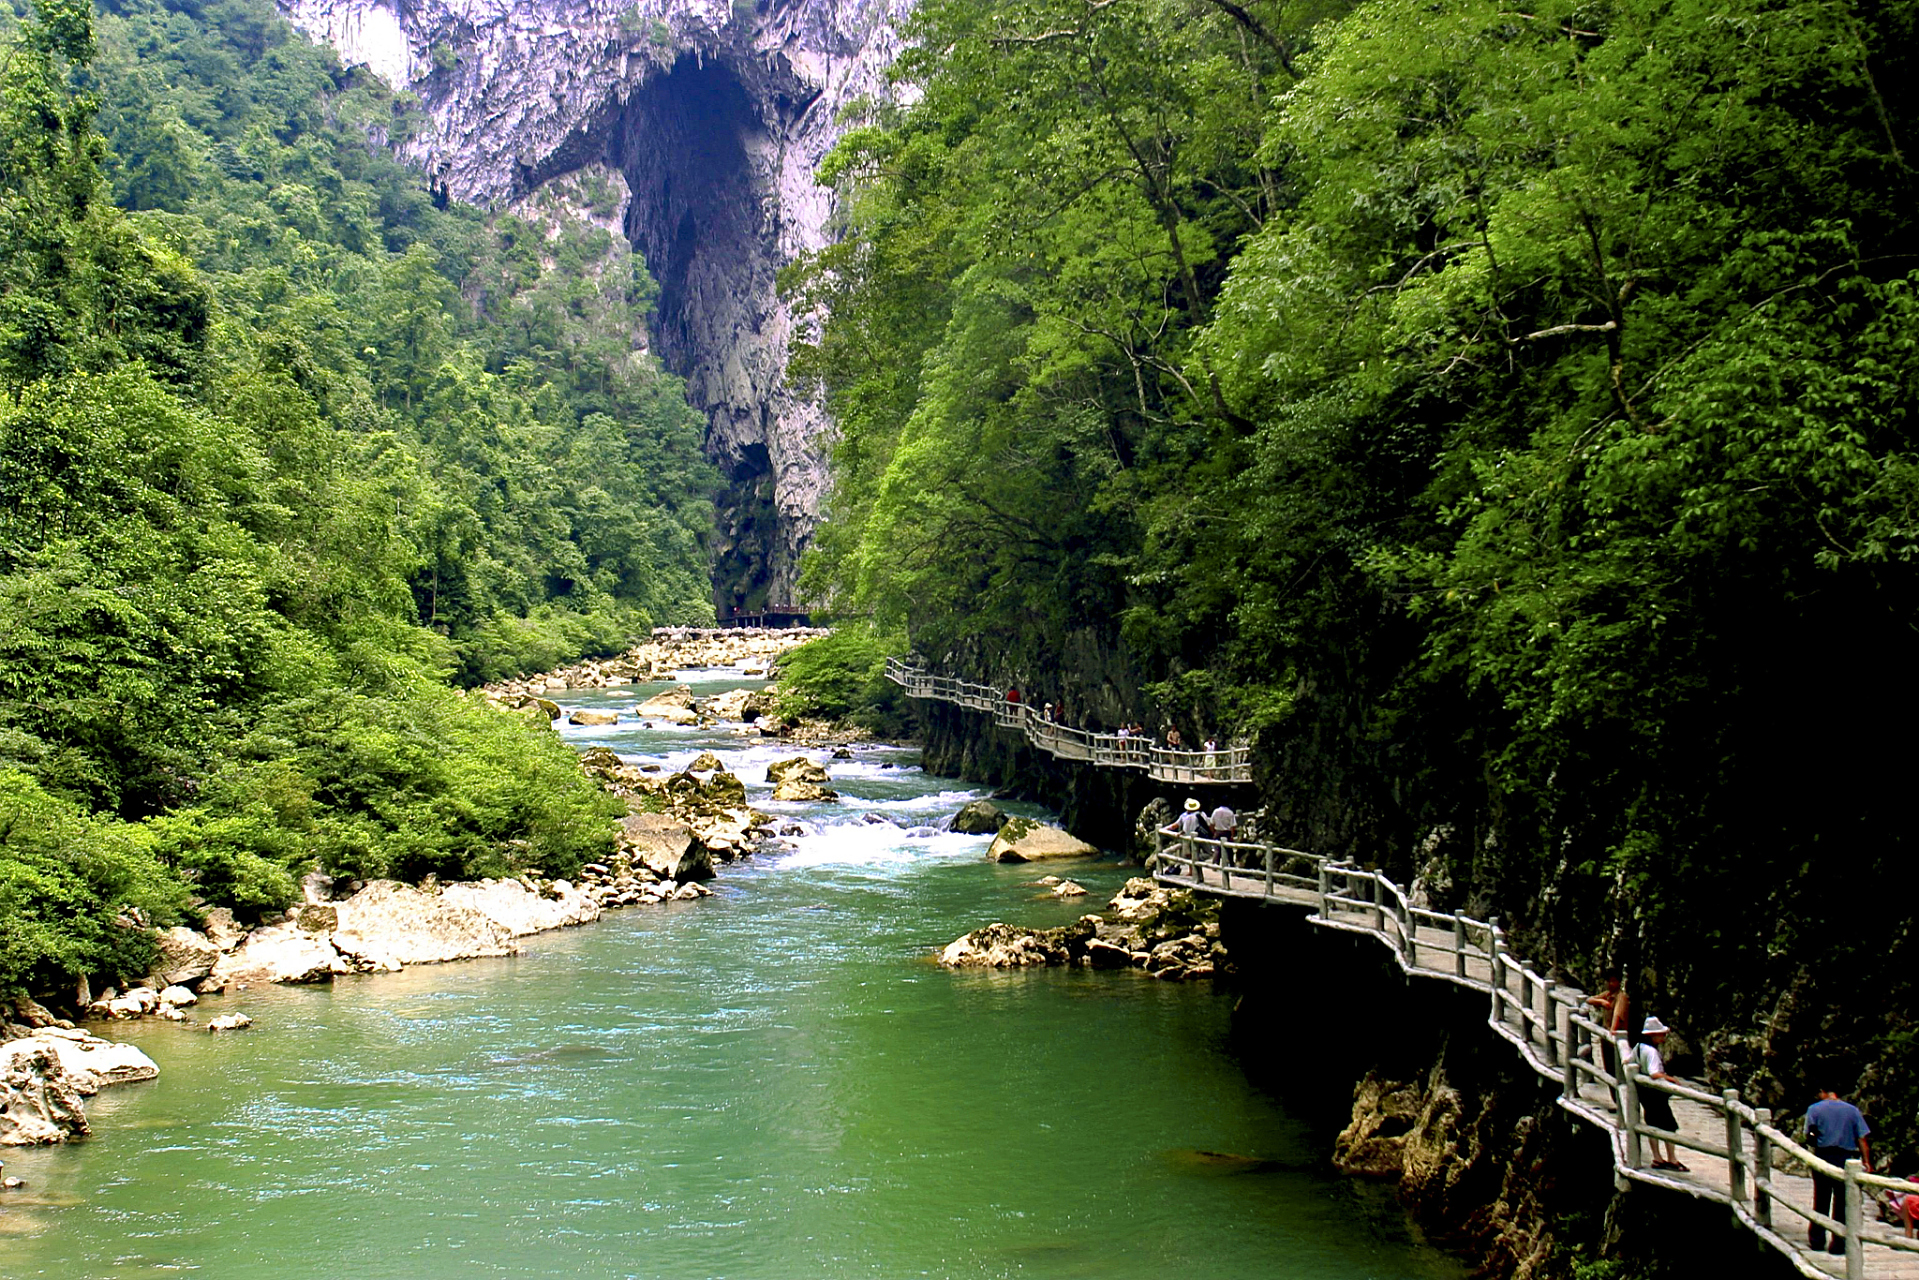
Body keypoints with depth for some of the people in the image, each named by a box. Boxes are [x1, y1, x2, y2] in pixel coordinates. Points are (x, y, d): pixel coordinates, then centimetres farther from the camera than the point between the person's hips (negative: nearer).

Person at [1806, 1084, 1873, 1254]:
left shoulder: (1814, 1109, 0)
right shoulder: (1852, 1110, 4)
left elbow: (1809, 1137, -3)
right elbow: (1862, 1138, -1)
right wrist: (1866, 1161, 0)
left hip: (1822, 1157, 0)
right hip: (1845, 1160, 0)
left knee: (1821, 1201, 11)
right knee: (1841, 1202, 4)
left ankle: (1817, 1240, 17)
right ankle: (1838, 1244, 4)